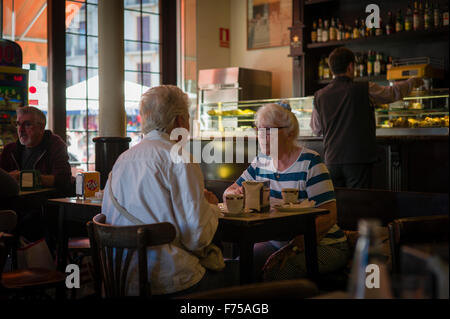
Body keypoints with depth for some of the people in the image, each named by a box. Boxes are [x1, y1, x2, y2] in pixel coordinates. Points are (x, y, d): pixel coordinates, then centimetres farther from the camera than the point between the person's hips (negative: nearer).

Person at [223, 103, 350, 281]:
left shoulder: (309, 162, -13)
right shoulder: (260, 162, 7)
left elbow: (329, 216, -21)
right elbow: (228, 193, 12)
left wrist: (293, 248, -31)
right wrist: (236, 194, -15)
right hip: (277, 243, 6)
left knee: (274, 273, -31)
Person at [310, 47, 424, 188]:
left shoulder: (320, 96, 3)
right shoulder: (365, 89, -6)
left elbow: (316, 130, 13)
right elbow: (393, 93, 12)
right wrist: (413, 82, 31)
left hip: (332, 161, 4)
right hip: (358, 160, -3)